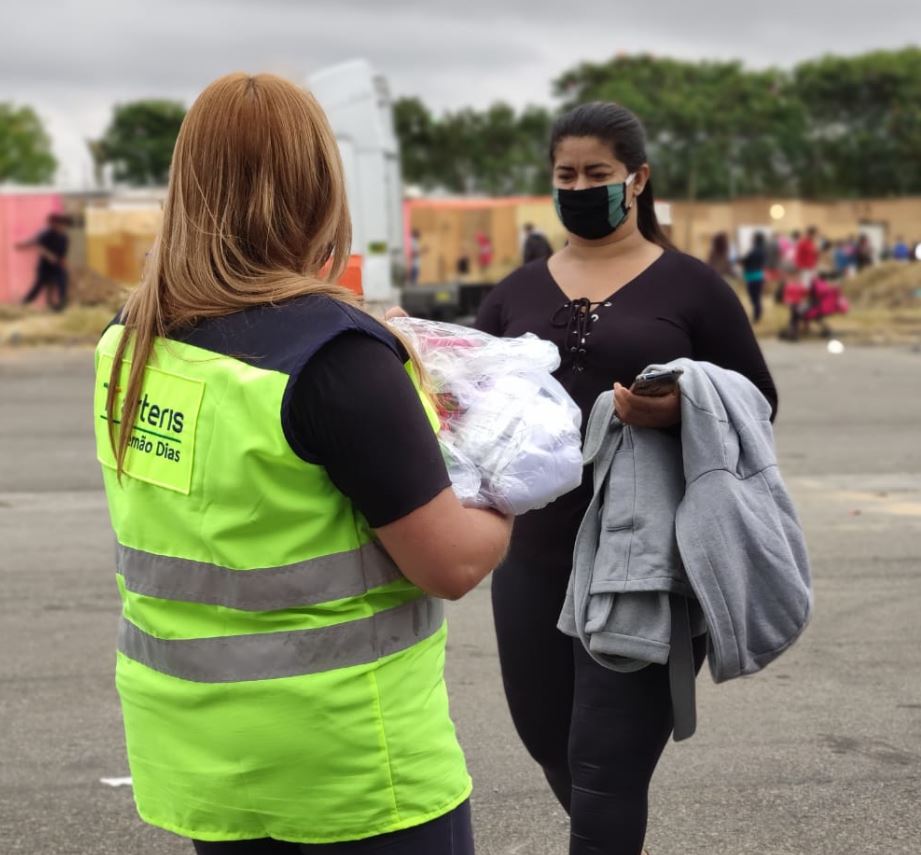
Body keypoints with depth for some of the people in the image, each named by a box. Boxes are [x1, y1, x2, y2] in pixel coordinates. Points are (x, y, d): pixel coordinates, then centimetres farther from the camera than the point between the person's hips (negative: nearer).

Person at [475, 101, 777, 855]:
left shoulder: (690, 286, -1)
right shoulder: (518, 293, 10)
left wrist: (680, 410, -21)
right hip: (535, 557, 5)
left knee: (606, 763, -5)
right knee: (550, 743, 19)